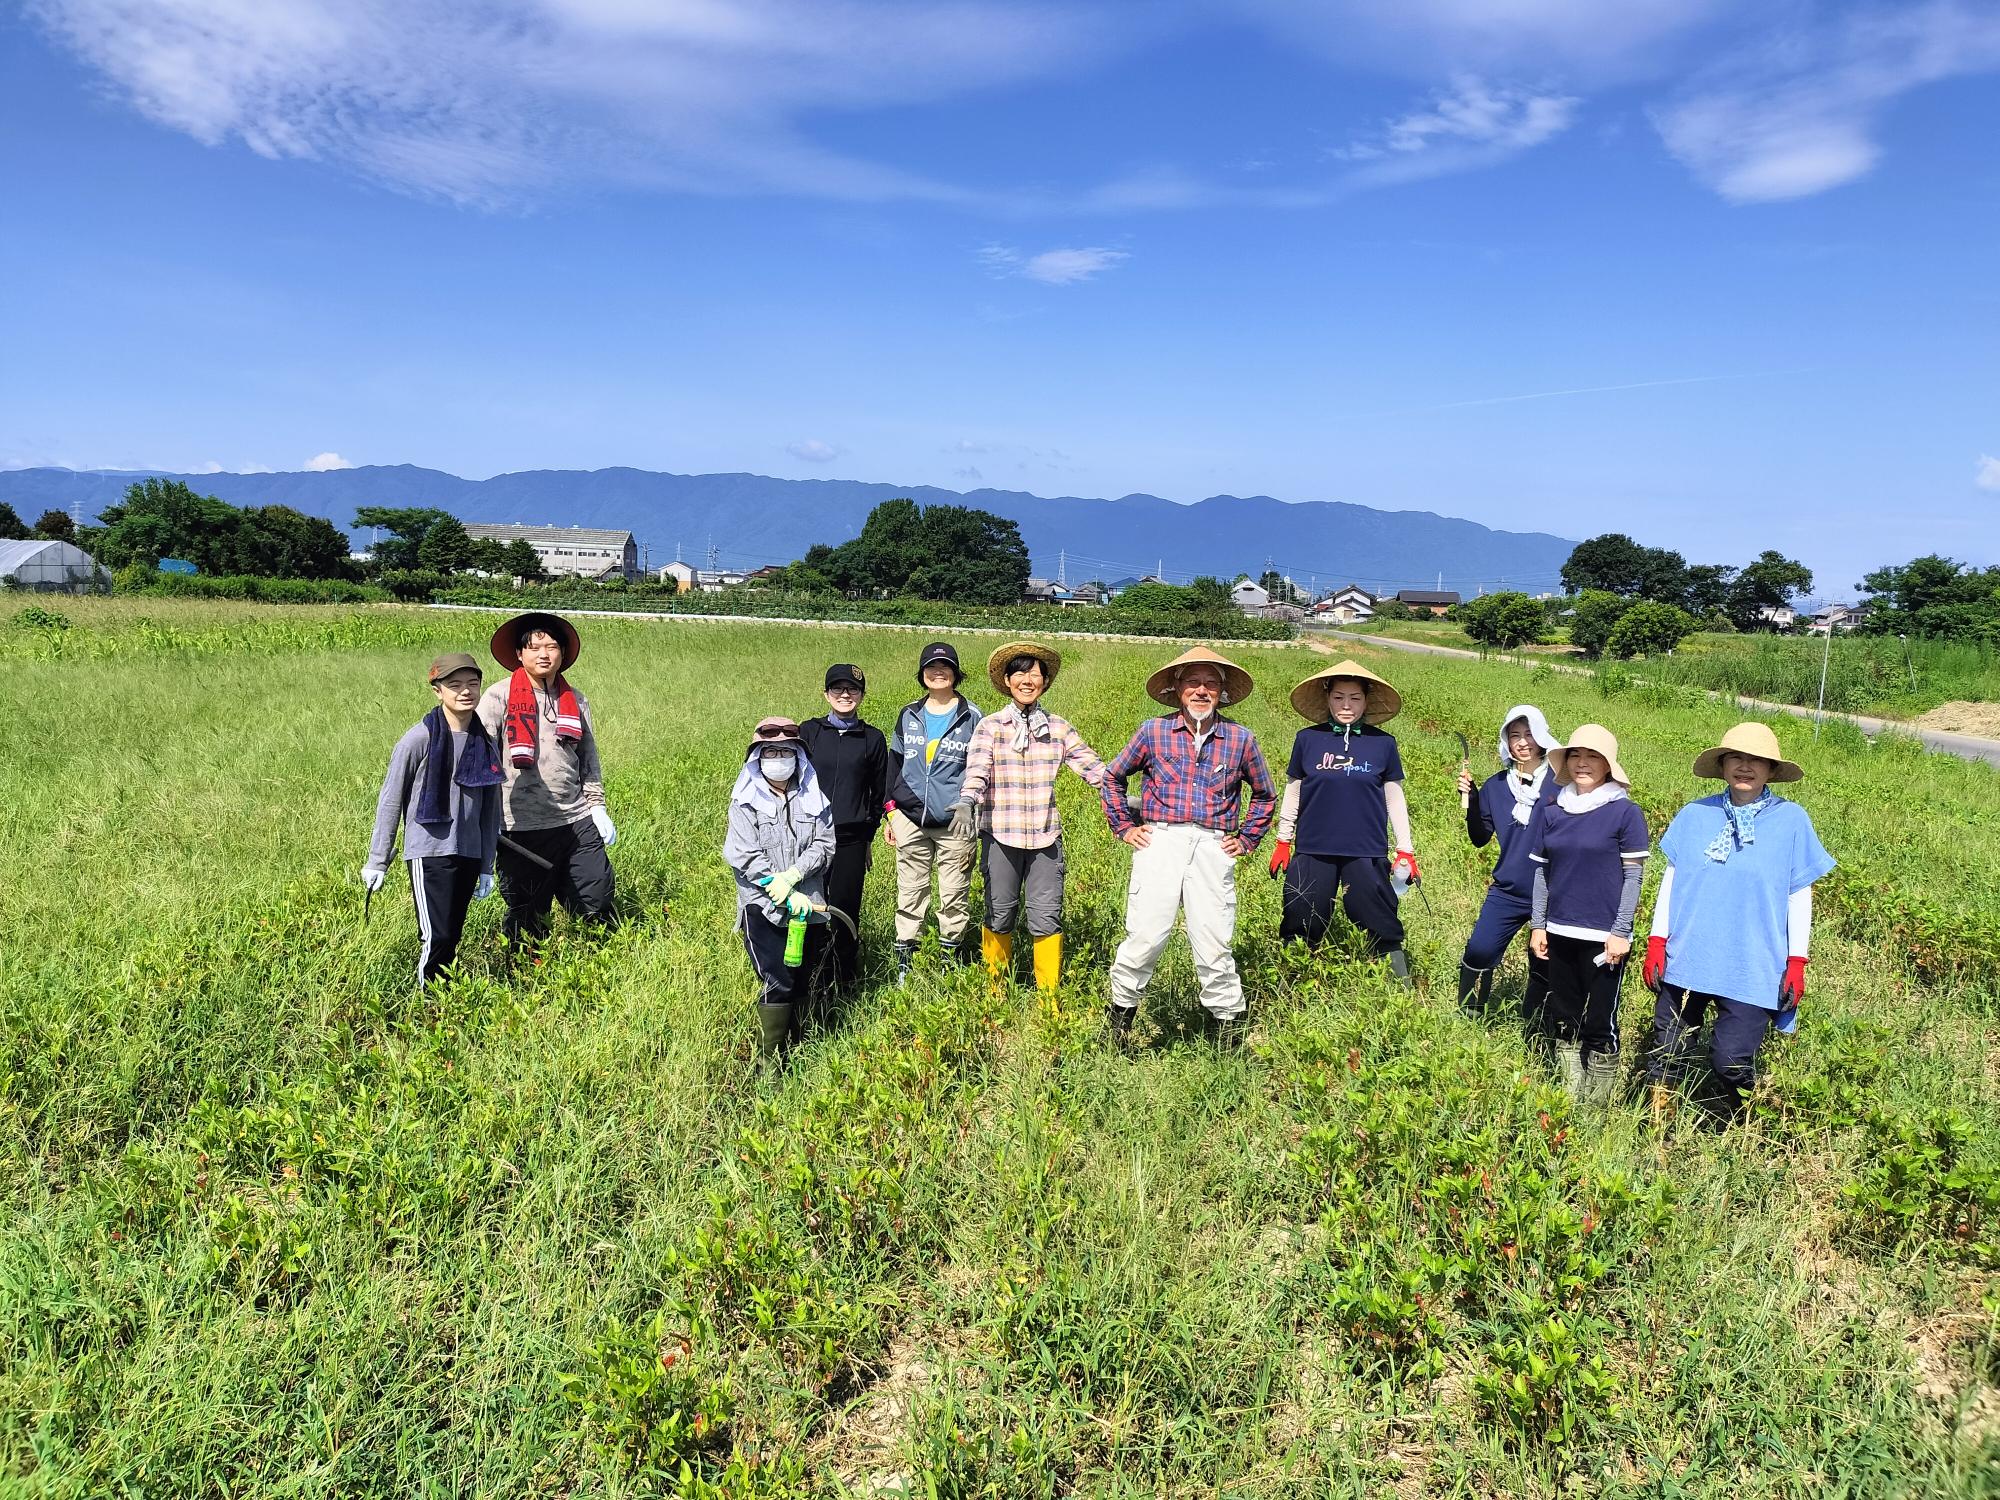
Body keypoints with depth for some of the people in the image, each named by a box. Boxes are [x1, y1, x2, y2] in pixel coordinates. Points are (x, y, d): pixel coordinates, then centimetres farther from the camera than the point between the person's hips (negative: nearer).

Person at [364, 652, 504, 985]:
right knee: (436, 937, -10)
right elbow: (390, 800, -2)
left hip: (469, 855, 5)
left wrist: (487, 868, 14)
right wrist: (377, 861, -1)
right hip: (429, 853, -5)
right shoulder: (419, 739, -7)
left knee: (453, 936, 9)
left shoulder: (485, 745, 8)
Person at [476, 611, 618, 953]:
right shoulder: (498, 698, -4)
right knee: (527, 917, 7)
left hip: (577, 821, 4)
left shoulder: (575, 701, 11)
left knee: (596, 905, 7)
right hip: (522, 829, -3)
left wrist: (597, 806, 11)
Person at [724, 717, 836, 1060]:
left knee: (805, 983, 9)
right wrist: (788, 897, -15)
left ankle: (793, 1046, 25)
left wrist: (791, 876, -17)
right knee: (777, 983, -12)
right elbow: (744, 855, -10)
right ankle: (769, 1061, -2)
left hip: (808, 904, 4)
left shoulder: (813, 799, 9)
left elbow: (824, 845, 1)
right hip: (762, 905, -4)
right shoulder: (746, 801, -1)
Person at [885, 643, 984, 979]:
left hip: (955, 825, -2)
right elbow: (895, 762, 15)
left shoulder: (972, 717, 1)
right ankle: (904, 962, 15)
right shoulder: (909, 715, 9)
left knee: (955, 897, 2)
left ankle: (951, 961, 16)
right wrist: (891, 812, 10)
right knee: (909, 894, 6)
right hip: (910, 820, 3)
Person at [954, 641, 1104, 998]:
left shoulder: (1058, 727, 7)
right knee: (1000, 916, 8)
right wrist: (966, 804, -31)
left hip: (1045, 836, 1)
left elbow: (1091, 766, 2)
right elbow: (976, 771, -12)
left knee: (1046, 918, -1)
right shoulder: (990, 726, 1)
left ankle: (1049, 999, 11)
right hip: (1001, 835, -1)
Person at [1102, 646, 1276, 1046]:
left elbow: (1265, 794, 24)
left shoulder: (1240, 739, 9)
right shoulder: (1154, 731, 6)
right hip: (1159, 842, -1)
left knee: (1213, 942, 1)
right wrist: (1124, 826, 13)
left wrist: (1247, 839, 16)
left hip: (1213, 848, 1)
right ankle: (1121, 1010, 11)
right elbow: (1113, 776, 19)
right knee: (1145, 935, -7)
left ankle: (1228, 1020, 18)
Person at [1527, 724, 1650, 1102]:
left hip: (1603, 937, -4)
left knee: (1600, 1022, 2)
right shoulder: (1551, 810, 5)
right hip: (1559, 933, 4)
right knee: (1563, 1018, 12)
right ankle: (1569, 1097, 25)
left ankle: (1596, 1107, 13)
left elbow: (1633, 875, -6)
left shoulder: (1625, 812, -6)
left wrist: (1621, 932, -10)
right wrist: (1537, 925, 6)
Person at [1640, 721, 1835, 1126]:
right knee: (1667, 1055, 7)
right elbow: (1671, 881, 8)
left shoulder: (1792, 820, 0)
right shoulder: (1694, 815, 4)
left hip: (1753, 969, -2)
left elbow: (1800, 896, 2)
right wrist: (1656, 943, 3)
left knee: (1733, 1062, -5)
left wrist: (1797, 963, -1)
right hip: (1685, 960, 2)